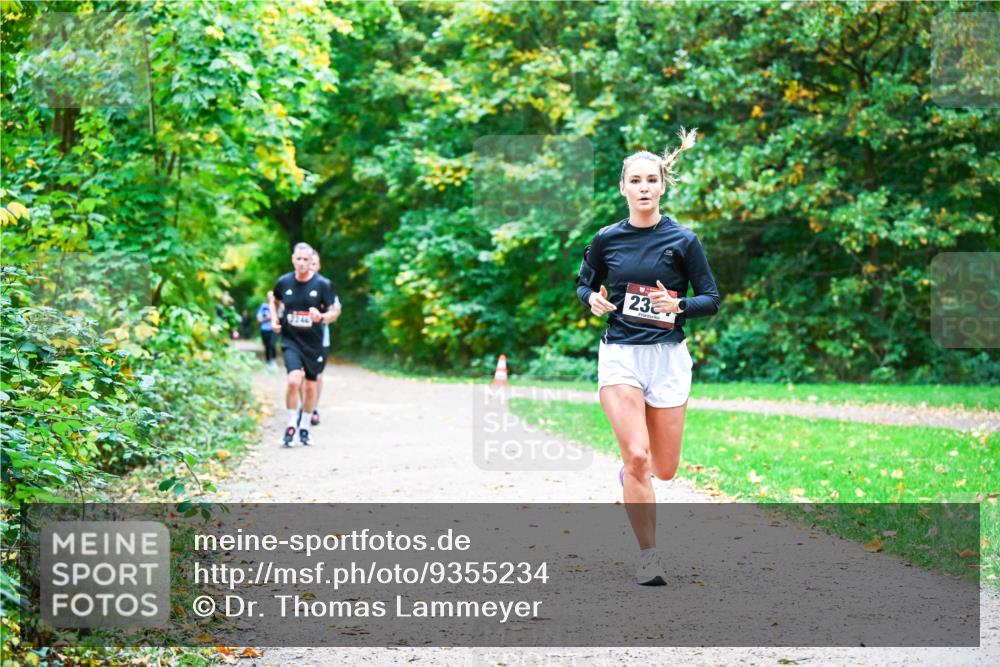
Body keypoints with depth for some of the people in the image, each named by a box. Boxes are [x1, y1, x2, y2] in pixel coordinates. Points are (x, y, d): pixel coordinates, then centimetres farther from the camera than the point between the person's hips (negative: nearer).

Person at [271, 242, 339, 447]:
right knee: (294, 380, -20)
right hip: (291, 340, -1)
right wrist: (274, 319, 2)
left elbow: (333, 313, -2)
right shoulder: (284, 282, -2)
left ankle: (305, 426, 28)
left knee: (310, 385, 10)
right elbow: (275, 301, 19)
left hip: (314, 343, 1)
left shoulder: (323, 284, -7)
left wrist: (321, 317, -24)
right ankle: (291, 424, -4)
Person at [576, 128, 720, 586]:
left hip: (667, 355, 0)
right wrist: (593, 300, -7)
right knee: (636, 458, -15)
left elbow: (711, 300, 0)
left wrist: (678, 306, -20)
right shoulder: (607, 239, 1)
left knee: (664, 469, 6)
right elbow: (584, 283, 16)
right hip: (620, 354, 0)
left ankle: (631, 466, 44)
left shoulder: (682, 240, -3)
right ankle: (648, 556, -3)